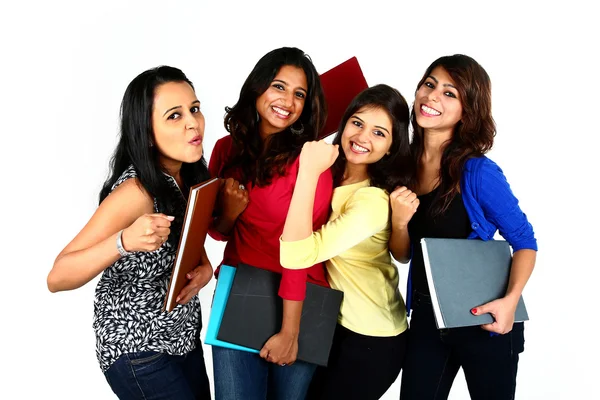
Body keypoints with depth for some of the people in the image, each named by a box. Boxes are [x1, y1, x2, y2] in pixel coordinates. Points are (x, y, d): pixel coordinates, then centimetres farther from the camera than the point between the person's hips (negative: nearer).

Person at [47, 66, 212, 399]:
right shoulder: (136, 192, -27)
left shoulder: (190, 176, -5)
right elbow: (58, 278, -27)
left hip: (183, 336, 7)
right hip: (138, 350, -7)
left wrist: (205, 266, -13)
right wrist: (125, 241, -43)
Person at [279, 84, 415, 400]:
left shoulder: (373, 200, -29)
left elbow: (295, 255, -38)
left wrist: (309, 172, -36)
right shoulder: (333, 175, -4)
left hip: (372, 339, -7)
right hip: (335, 322, 8)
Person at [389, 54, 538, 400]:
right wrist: (399, 222, -17)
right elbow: (403, 255, 4)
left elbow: (524, 242, -8)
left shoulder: (479, 173, -16)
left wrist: (510, 301, -24)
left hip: (482, 319, -4)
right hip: (426, 316, 4)